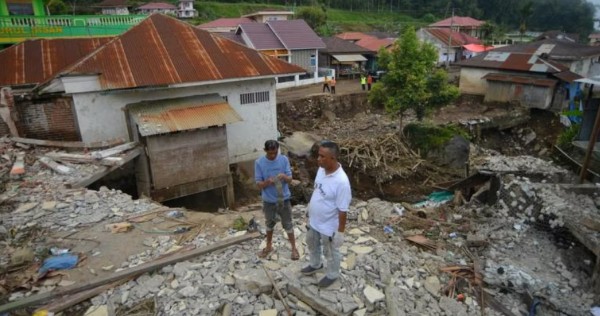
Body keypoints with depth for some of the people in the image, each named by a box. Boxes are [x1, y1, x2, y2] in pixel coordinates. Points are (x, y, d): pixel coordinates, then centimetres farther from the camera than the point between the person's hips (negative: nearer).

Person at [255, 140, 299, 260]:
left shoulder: (284, 159, -10)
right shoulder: (259, 163, -13)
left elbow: (290, 179, -7)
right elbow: (259, 184, -11)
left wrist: (284, 176, -30)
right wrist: (268, 181, -32)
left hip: (284, 199, 0)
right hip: (268, 200, 0)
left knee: (288, 224, 12)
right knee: (269, 224, 20)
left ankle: (294, 248, 31)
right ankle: (269, 246, 42)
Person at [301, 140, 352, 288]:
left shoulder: (341, 181, -34)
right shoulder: (321, 169, -10)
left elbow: (342, 210, -25)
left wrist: (340, 232, -17)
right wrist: (309, 211, 17)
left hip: (329, 226, -7)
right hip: (314, 220, 8)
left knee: (330, 252, 19)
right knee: (312, 243, 29)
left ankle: (332, 275, 46)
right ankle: (315, 264, 57)